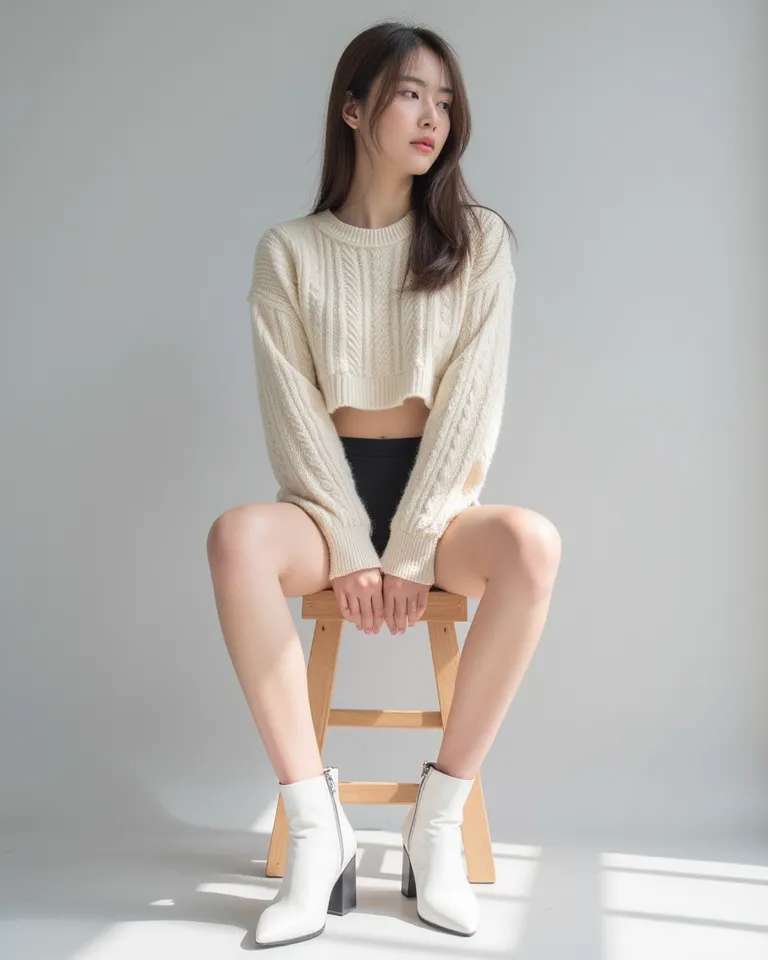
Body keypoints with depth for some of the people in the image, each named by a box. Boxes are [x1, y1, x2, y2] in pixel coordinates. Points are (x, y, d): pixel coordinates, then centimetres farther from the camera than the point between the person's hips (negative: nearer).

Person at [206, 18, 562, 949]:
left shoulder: (478, 239, 4)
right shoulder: (289, 251, 4)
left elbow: (471, 404, -5)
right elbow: (293, 411, -4)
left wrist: (409, 550, -15)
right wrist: (350, 550, -15)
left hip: (437, 497, 0)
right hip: (328, 494, 0)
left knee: (531, 542, -34)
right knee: (237, 536, -33)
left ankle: (438, 819, -20)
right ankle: (316, 828, -25)